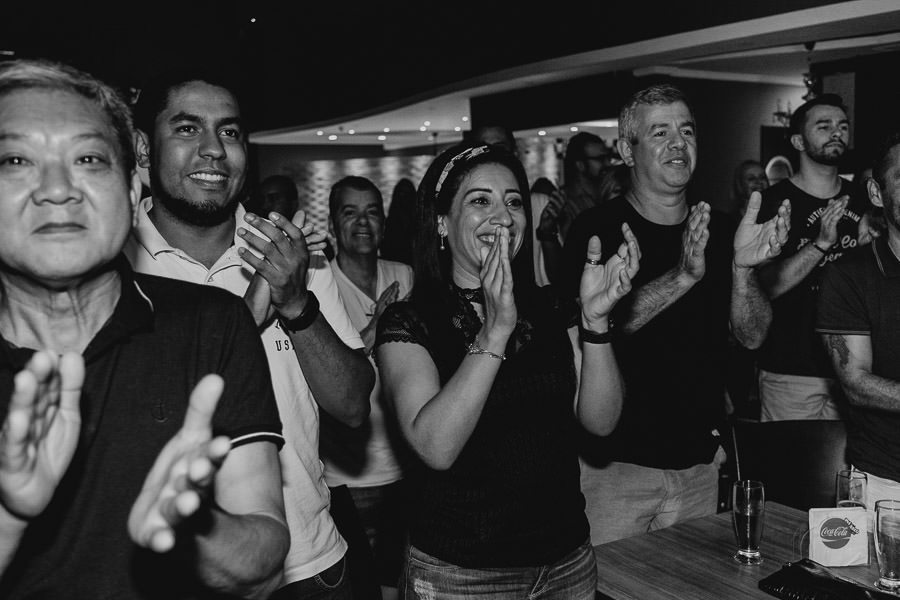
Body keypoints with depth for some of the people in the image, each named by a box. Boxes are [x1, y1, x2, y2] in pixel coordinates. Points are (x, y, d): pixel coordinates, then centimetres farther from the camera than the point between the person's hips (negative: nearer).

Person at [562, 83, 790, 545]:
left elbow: (752, 337, -2)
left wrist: (743, 268, -20)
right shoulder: (596, 229, -8)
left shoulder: (719, 233, 5)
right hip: (614, 461, -4)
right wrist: (682, 276, -31)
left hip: (698, 462, 5)